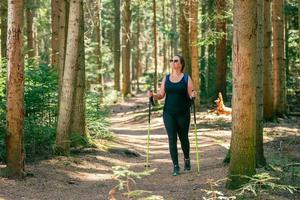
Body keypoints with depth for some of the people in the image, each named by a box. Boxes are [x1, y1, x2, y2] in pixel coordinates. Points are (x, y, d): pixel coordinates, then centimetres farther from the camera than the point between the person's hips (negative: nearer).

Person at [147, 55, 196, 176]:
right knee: (172, 139, -6)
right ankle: (175, 166, -1)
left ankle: (187, 159, 37)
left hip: (183, 114, -2)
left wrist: (193, 95, -25)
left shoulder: (186, 78, -1)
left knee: (183, 138, 11)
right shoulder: (166, 78, 8)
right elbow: (161, 95, 9)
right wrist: (152, 95, -9)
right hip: (169, 114, 2)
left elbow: (190, 95, -3)